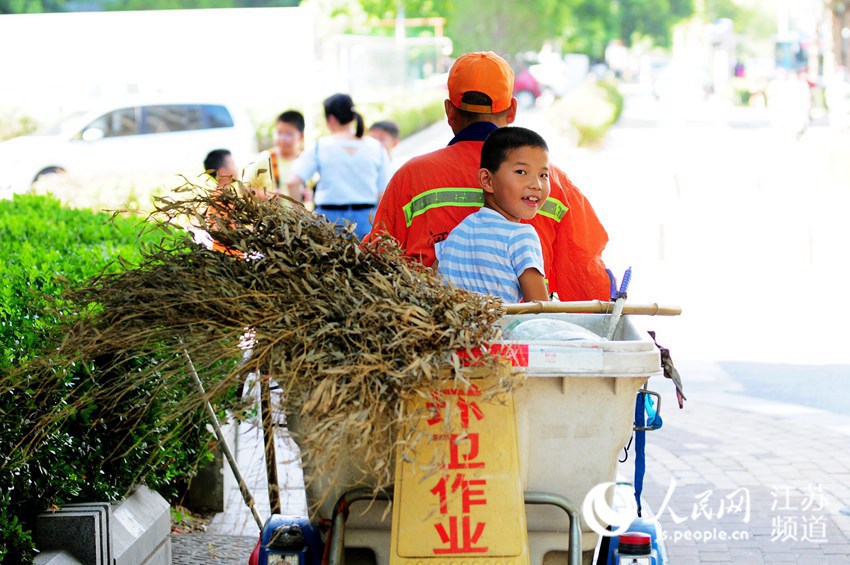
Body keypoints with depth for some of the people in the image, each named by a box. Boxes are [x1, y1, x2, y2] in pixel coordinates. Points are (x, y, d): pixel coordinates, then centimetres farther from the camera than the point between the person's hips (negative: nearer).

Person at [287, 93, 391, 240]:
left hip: (330, 216, -1)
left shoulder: (320, 147, -1)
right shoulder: (377, 148, 3)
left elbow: (294, 182, -9)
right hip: (367, 218, 1)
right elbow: (383, 193, 2)